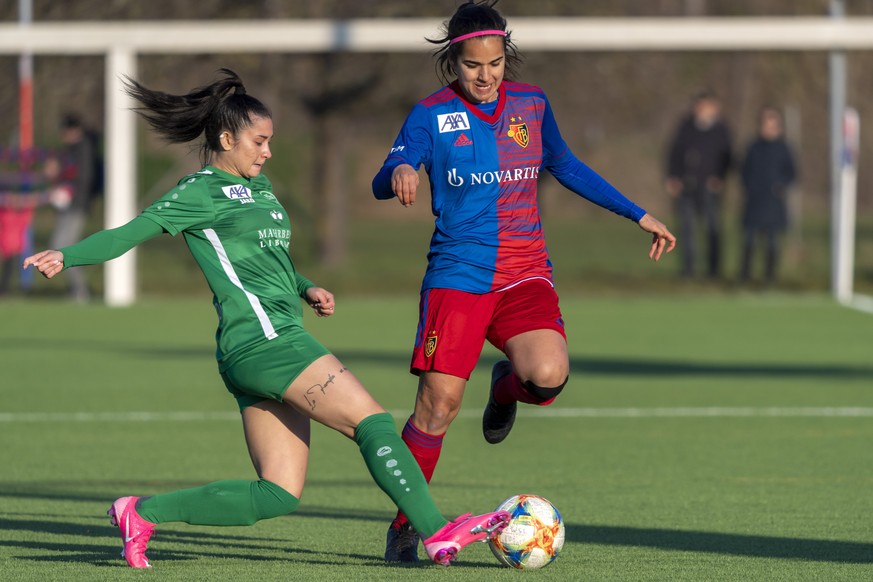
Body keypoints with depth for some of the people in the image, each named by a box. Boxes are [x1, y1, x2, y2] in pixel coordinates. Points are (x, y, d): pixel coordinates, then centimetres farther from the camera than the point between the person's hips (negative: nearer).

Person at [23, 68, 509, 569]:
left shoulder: (259, 187, 24)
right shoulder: (202, 192, -2)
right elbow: (134, 232, -8)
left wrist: (307, 289, 15)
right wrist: (66, 256, -22)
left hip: (280, 342, 9)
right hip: (261, 339, -9)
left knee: (280, 495, 2)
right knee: (372, 421, -13)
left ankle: (145, 512, 6)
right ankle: (437, 532, -12)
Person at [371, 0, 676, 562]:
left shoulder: (531, 103, 8)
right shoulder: (432, 114, -1)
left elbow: (566, 166, 24)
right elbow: (383, 182, -10)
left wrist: (638, 215, 25)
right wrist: (400, 173, -36)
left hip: (525, 273, 2)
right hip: (458, 274, -2)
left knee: (549, 376, -24)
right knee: (438, 402, -12)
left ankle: (506, 385, 14)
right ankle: (405, 523, 6)